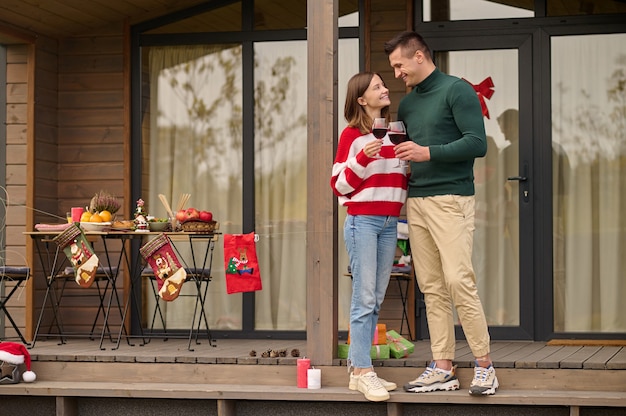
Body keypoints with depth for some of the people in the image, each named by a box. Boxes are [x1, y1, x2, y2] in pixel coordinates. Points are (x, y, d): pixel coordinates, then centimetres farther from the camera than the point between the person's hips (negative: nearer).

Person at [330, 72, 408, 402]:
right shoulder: (352, 135, -2)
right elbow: (339, 186, -5)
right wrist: (362, 158, -17)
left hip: (389, 223, 6)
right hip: (362, 222, -6)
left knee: (376, 300, 5)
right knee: (364, 298, -10)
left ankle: (356, 368, 9)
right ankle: (363, 373, -10)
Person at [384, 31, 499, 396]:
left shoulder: (457, 90, -4)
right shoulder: (407, 103, 19)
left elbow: (478, 143, -12)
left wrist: (428, 153, -18)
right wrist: (398, 154, 7)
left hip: (451, 199, -7)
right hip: (416, 201, 7)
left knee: (460, 282, -12)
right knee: (432, 289, 5)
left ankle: (484, 365, -4)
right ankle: (443, 369, 7)